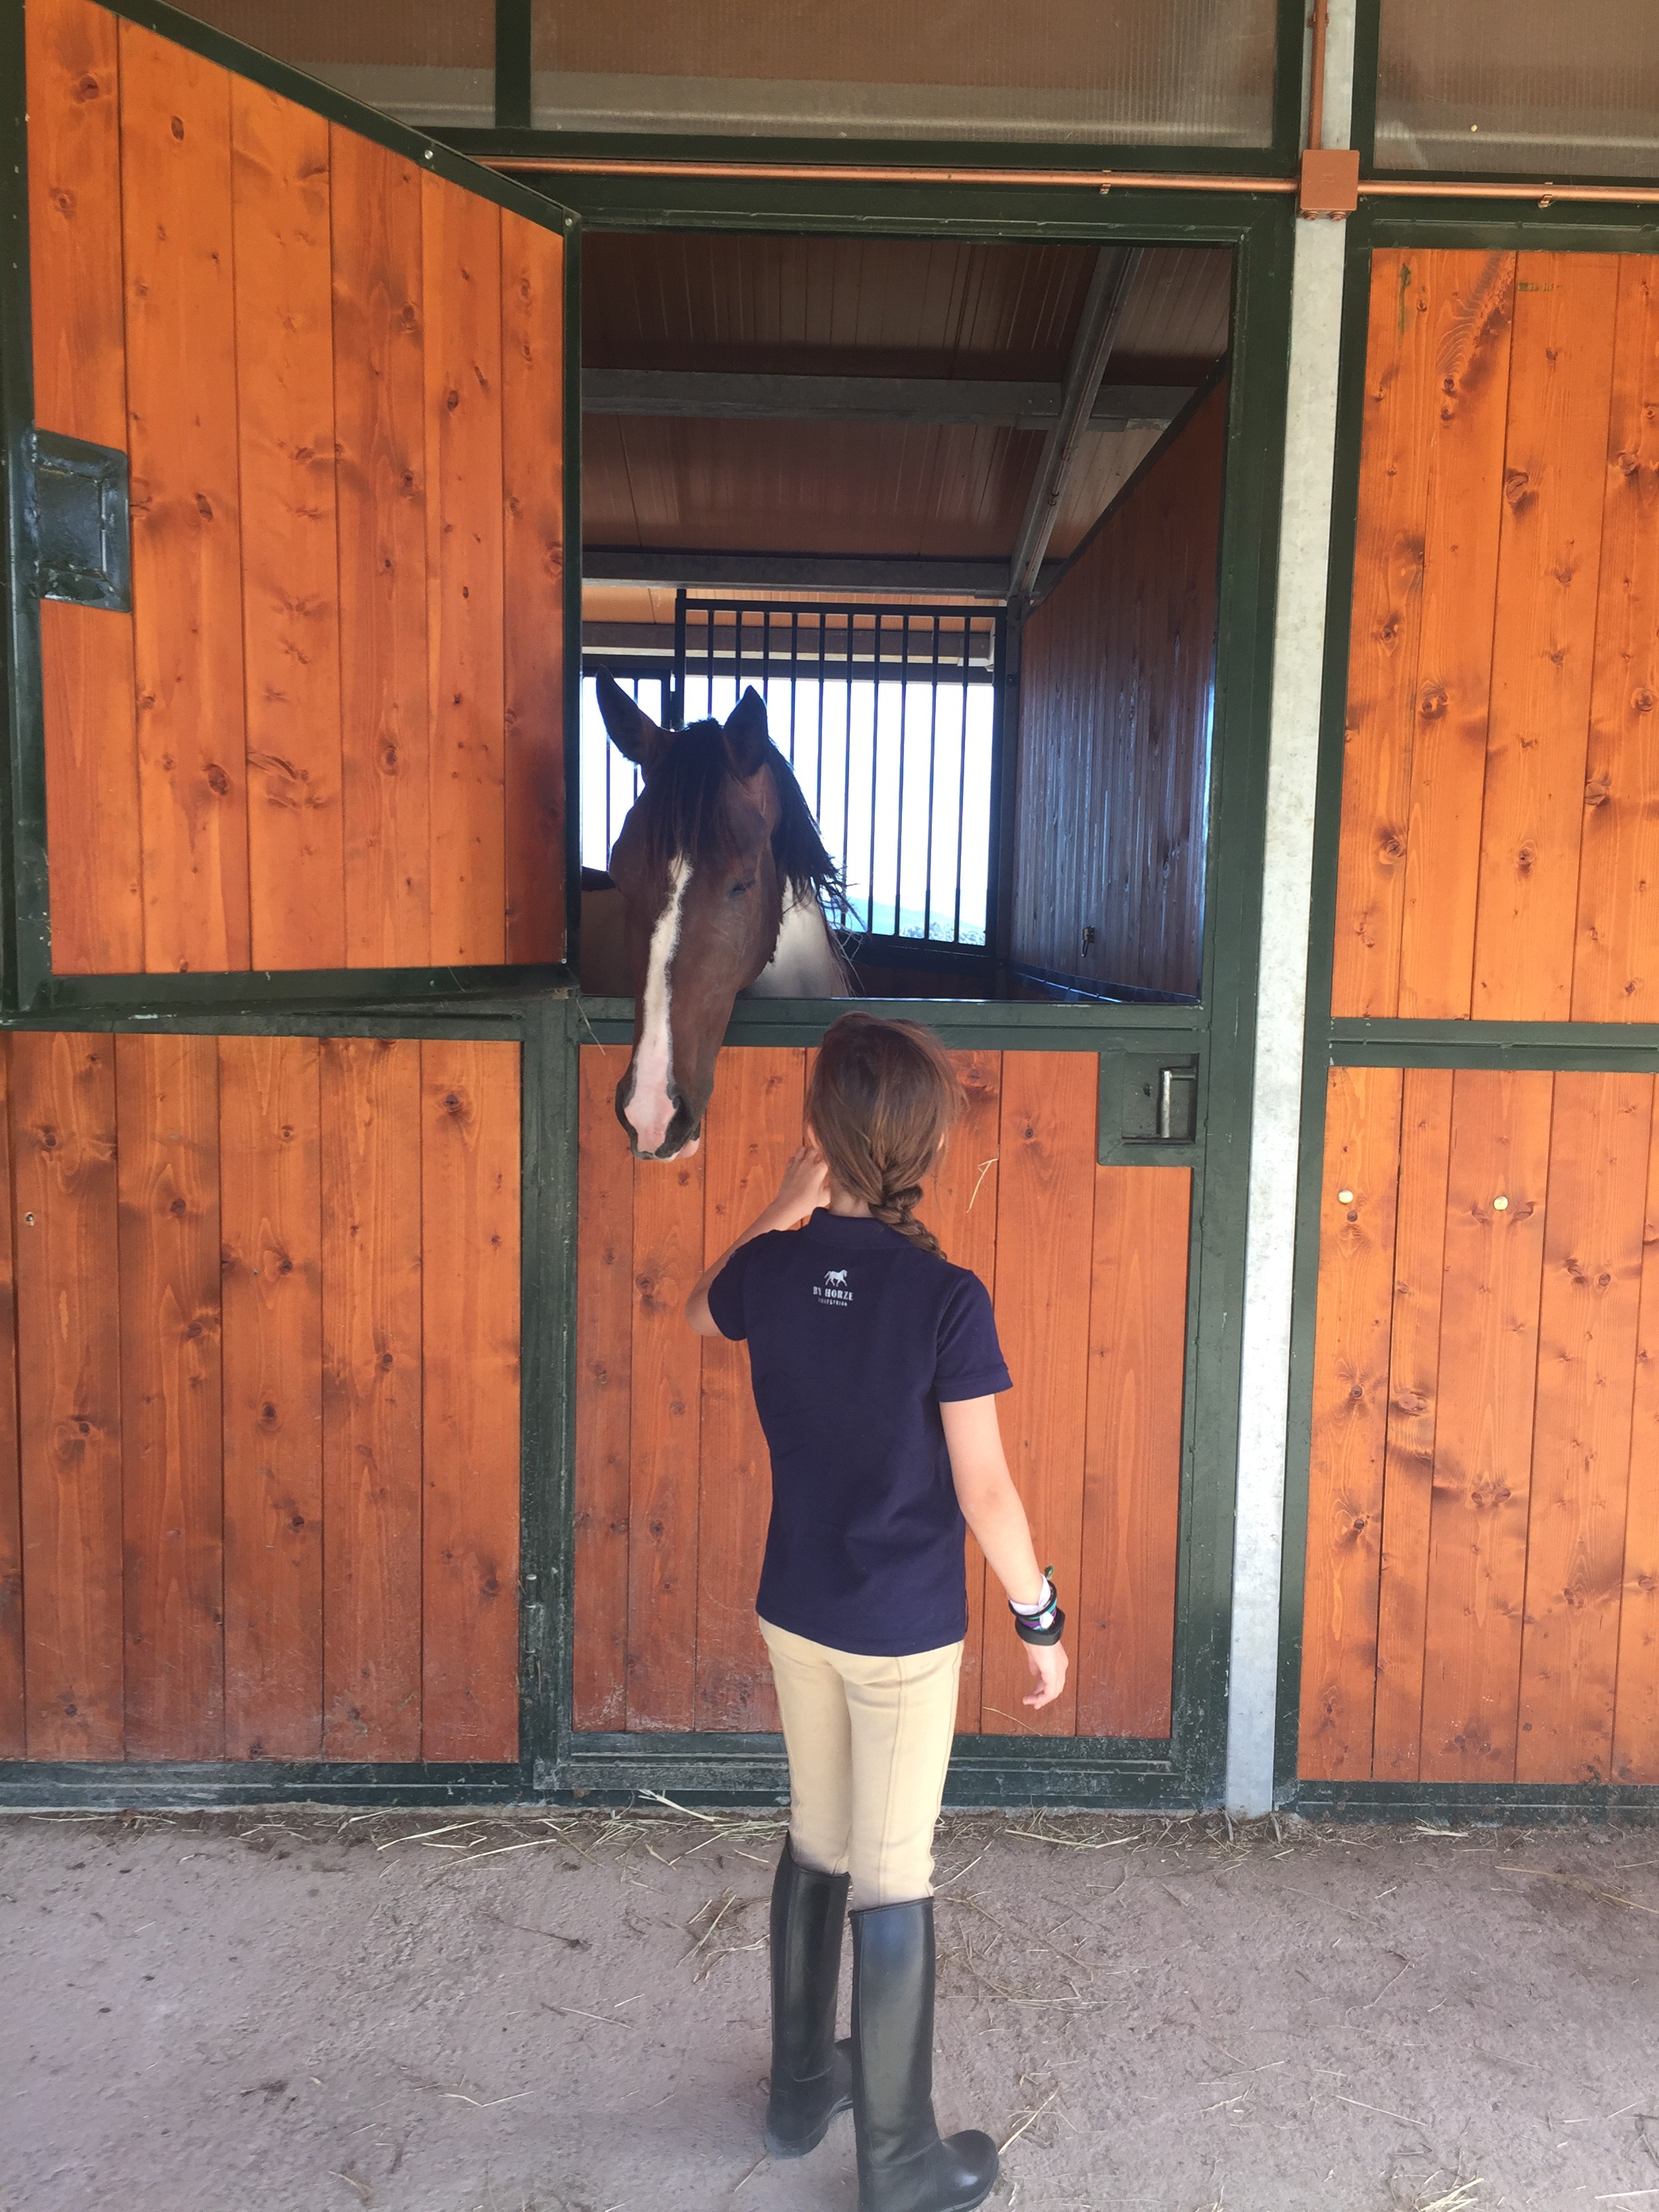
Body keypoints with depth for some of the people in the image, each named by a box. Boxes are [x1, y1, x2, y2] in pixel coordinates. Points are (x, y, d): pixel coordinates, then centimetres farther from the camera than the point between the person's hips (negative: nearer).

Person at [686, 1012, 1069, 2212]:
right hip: (906, 1631, -5)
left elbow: (704, 1310, 16)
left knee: (817, 1844, 22)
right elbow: (985, 1492, -17)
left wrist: (788, 1207, 5)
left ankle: (802, 2086, 40)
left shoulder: (772, 1269, -9)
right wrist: (1042, 1617, -2)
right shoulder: (946, 1298, -22)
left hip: (796, 1614, 5)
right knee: (894, 1879, 8)